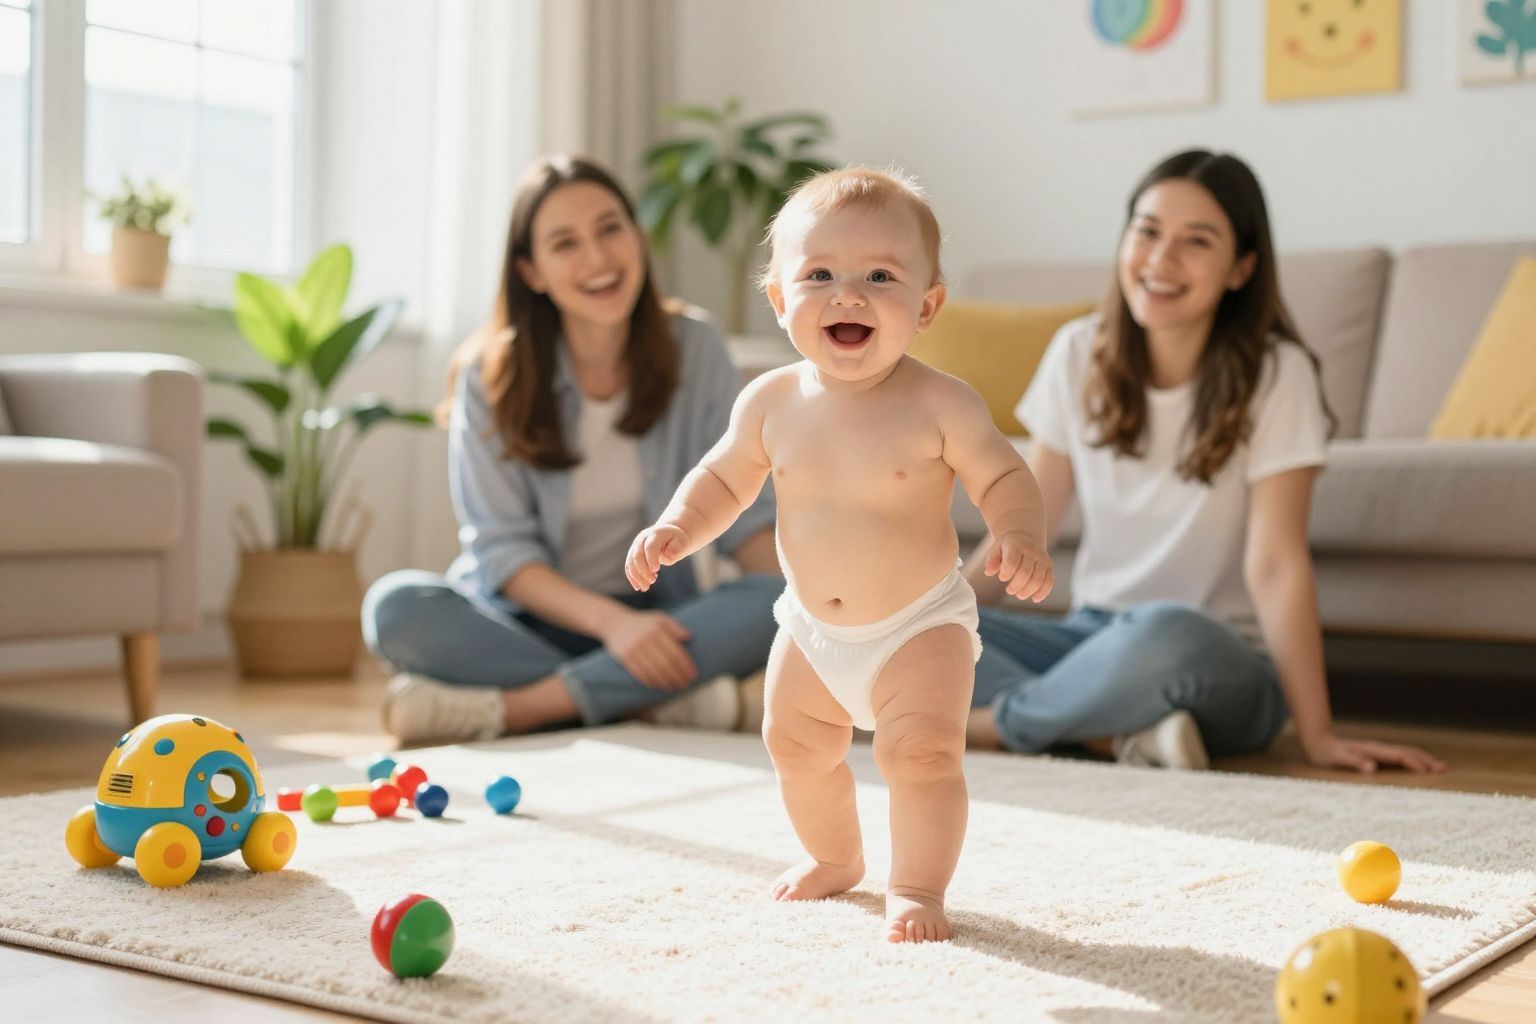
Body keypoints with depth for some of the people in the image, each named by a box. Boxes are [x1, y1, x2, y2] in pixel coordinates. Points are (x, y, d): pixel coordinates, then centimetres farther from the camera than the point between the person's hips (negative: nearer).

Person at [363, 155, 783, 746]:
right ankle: (662, 701, -30)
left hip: (654, 614, 1)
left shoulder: (693, 350, -1)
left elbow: (743, 512, 0)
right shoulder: (492, 373, -6)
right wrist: (610, 620, -27)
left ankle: (506, 709, -30)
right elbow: (501, 547, -10)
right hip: (530, 621, -1)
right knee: (395, 605, -30)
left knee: (769, 607, -29)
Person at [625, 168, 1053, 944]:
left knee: (921, 751, -17)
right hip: (811, 629, 5)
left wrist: (1021, 537, -33)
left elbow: (1003, 477, -14)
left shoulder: (940, 406, -21)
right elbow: (725, 478, 4)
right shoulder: (772, 402, -10)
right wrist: (675, 530, -12)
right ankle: (834, 857, 45)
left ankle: (917, 886, 5)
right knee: (796, 746, 19)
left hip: (921, 626, -5)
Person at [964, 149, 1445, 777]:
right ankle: (1117, 735, -24)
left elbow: (1274, 564, -18)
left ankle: (996, 721, -16)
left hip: (1221, 668, -4)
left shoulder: (1273, 375, -12)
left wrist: (1319, 737, -23)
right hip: (1091, 638, 4)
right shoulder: (1081, 354, 1)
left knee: (1166, 633, -41)